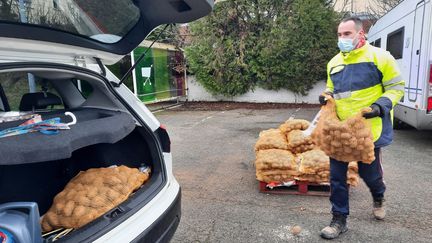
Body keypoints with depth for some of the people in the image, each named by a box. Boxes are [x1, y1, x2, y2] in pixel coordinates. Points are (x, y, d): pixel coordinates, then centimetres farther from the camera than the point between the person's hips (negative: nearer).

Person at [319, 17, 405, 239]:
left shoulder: (379, 57, -6)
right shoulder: (334, 62, 10)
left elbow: (396, 87, -3)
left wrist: (381, 106, -19)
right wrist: (326, 96, 1)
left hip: (369, 129, -4)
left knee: (369, 172, 12)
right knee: (336, 176, 4)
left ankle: (378, 198, 49)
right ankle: (339, 219, 20)